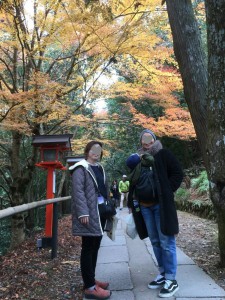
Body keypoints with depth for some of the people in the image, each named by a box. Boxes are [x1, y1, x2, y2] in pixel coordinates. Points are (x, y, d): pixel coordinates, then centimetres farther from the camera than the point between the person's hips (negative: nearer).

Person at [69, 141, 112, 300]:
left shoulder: (100, 168, 17)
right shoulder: (81, 168, -8)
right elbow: (78, 191, -17)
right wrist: (83, 212, -24)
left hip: (100, 212, 9)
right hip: (89, 213, -9)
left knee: (95, 247, 15)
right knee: (88, 248, -2)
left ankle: (91, 279, 28)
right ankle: (90, 287, 5)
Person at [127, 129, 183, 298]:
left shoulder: (163, 154, -2)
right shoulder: (138, 159, 13)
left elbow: (178, 173, -5)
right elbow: (133, 182, 18)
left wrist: (167, 192, -12)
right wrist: (131, 203, 12)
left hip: (161, 205, -5)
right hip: (145, 206, 6)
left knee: (166, 241, -3)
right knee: (155, 241, 13)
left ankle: (171, 280, 7)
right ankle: (162, 274, 25)